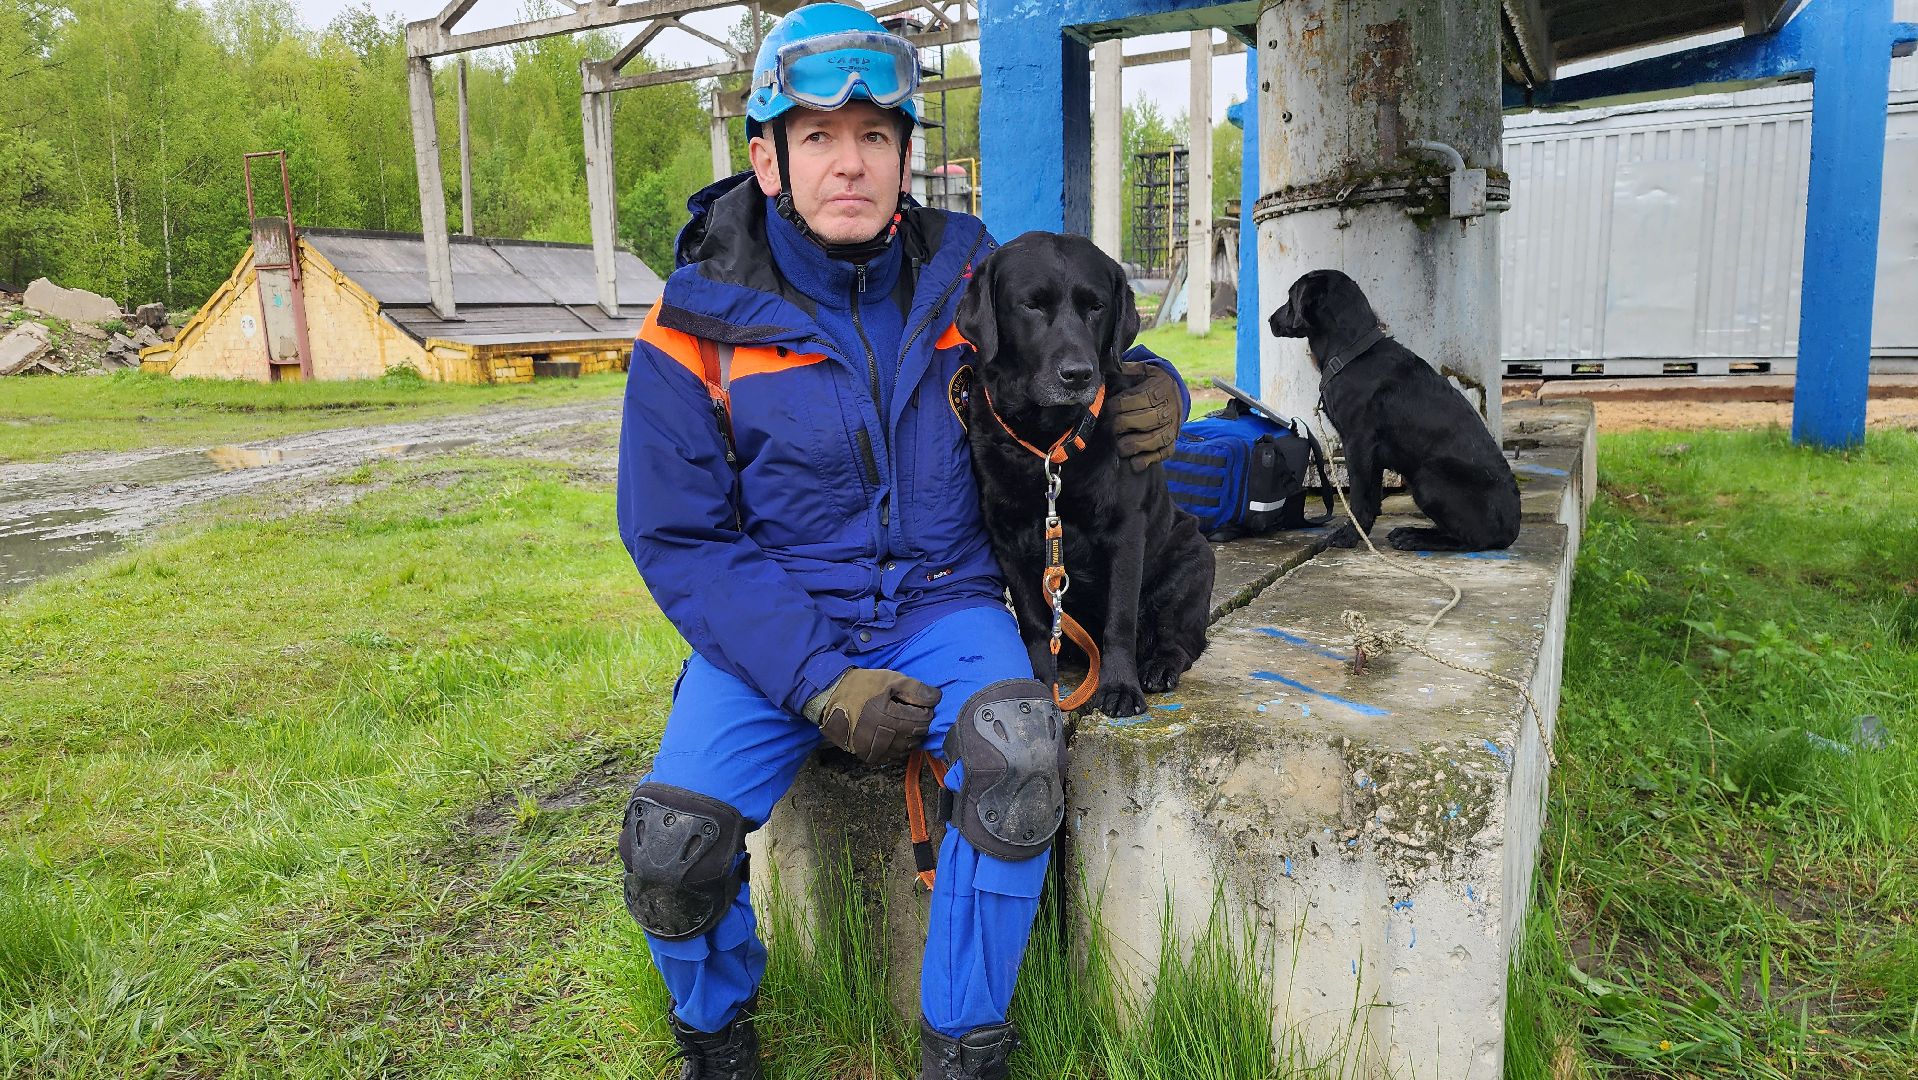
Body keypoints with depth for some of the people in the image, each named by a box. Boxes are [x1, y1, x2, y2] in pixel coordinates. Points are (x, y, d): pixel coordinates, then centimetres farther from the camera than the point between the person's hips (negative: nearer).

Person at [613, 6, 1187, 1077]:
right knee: (672, 837, -23)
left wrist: (1154, 392, -12)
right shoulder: (702, 326, -6)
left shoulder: (966, 275, 0)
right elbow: (678, 537, -7)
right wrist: (817, 681, -19)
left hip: (940, 602, 1)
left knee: (1020, 746, -31)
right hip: (774, 625, 0)